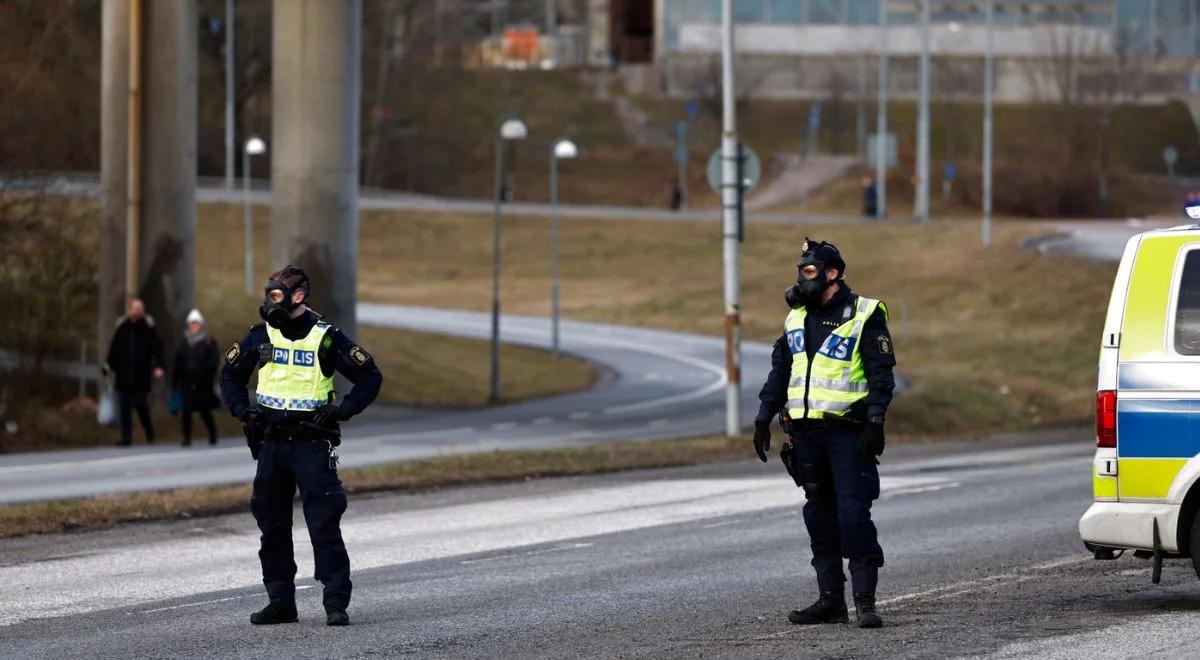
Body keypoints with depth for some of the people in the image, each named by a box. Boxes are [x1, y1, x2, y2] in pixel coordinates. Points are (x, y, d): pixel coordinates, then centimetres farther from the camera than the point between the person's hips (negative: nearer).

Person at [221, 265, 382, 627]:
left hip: (312, 442, -5)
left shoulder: (326, 338, -4)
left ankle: (336, 603, -8)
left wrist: (342, 410, -9)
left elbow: (370, 377, 2)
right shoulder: (261, 336, 6)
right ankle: (280, 602, 16)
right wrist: (242, 409, 5)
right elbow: (231, 374, 21)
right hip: (271, 443, 5)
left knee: (324, 524, -9)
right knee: (272, 526, 8)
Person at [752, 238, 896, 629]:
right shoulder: (797, 319, 14)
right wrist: (764, 418, 15)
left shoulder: (864, 316, -5)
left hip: (847, 431, -6)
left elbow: (881, 373, -9)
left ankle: (865, 600, -10)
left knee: (854, 513, -11)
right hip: (806, 432, 6)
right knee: (819, 514, 7)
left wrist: (875, 422, -17)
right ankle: (831, 600, 12)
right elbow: (779, 372, 20)